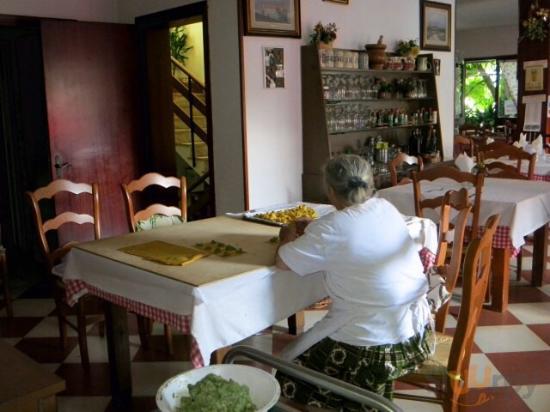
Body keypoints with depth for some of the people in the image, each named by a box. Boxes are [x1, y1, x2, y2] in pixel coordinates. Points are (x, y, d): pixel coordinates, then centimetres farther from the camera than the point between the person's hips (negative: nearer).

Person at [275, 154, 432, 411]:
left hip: (374, 351, -7)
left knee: (286, 376, 13)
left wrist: (290, 236, 10)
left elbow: (282, 261, -9)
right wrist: (312, 230, 14)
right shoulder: (387, 209, 2)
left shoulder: (331, 228, -18)